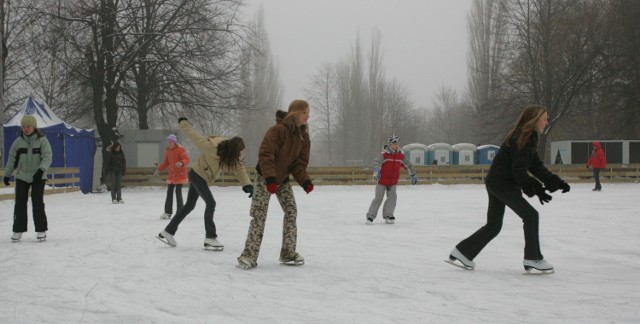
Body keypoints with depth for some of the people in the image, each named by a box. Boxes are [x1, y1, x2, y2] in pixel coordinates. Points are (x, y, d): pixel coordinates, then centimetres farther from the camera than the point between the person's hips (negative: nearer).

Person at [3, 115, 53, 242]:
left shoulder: (42, 140, -8)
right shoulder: (18, 141, 1)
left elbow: (47, 157, -14)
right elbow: (12, 158, 9)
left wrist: (41, 170, -29)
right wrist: (7, 174, 8)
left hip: (38, 177, -3)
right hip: (22, 177, 3)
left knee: (38, 203, -7)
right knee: (20, 203, 2)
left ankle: (41, 230, 4)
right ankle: (18, 230, 11)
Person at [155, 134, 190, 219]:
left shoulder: (180, 149, -10)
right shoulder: (167, 151, 10)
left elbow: (186, 159, -18)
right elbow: (166, 162, 20)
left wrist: (182, 163, -39)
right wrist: (159, 169, 11)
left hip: (180, 174, -7)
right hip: (171, 175, 7)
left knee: (178, 192, -10)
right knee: (169, 193, 6)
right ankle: (167, 212, 12)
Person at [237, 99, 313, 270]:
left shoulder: (303, 136, -3)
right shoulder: (278, 130, -26)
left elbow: (300, 162, -2)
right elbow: (265, 155, -30)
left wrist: (305, 181, -18)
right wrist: (270, 178, -38)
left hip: (283, 179, 7)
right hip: (265, 178, -7)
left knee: (291, 212, 3)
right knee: (259, 215, -12)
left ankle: (288, 253, 13)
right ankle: (249, 255, -11)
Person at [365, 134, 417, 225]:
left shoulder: (401, 155, -1)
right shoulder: (384, 154, -16)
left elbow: (408, 164, 11)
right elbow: (377, 162, -30)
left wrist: (413, 175, 16)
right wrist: (376, 172, -49)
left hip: (393, 181, 4)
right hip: (382, 180, -4)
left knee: (392, 197, -5)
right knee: (378, 198, -3)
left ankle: (388, 216, 4)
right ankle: (370, 216, 4)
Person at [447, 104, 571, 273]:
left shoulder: (529, 138, 13)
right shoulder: (521, 139, -19)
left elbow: (536, 166, 11)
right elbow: (519, 171, -23)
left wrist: (557, 182, 2)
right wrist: (536, 189, -25)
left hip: (497, 183, 10)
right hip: (502, 183, -10)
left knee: (494, 225, 15)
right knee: (530, 215, -8)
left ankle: (462, 253, 21)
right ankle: (532, 259, -2)